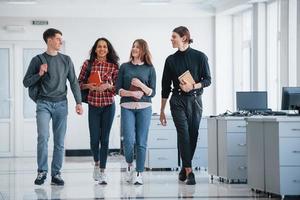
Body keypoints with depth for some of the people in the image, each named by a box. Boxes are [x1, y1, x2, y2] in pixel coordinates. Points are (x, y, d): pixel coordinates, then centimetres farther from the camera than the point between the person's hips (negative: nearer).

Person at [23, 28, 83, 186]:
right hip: (44, 103, -2)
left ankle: (56, 174, 7)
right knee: (43, 137, -17)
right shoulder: (38, 60, 5)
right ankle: (42, 171, -6)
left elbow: (74, 82, 10)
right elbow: (26, 82, 7)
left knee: (59, 141, 1)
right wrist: (39, 74, -9)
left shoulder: (66, 60, 11)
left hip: (61, 104, 2)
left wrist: (78, 102, 1)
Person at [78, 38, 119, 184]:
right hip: (93, 105, 0)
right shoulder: (88, 64, 3)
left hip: (108, 105, 0)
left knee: (105, 138, -1)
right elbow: (79, 83, 7)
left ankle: (102, 171, 5)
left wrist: (108, 86, -15)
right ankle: (96, 163, 29)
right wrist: (88, 86, -12)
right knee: (94, 138, 1)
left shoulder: (113, 66, 1)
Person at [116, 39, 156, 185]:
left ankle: (139, 174, 2)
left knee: (141, 142, -3)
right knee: (129, 139, -11)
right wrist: (131, 93, -11)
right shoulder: (124, 67, 9)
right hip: (127, 107, 0)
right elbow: (118, 89, 5)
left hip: (144, 107, 0)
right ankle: (129, 165, 16)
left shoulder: (149, 69, 8)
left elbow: (152, 92, 5)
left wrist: (141, 85, -11)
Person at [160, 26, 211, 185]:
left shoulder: (200, 57, 1)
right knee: (183, 133, -13)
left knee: (193, 134, 2)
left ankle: (185, 168, 21)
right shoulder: (171, 60, 7)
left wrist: (193, 86, -19)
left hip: (195, 100, 0)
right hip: (177, 100, 0)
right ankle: (189, 172, -17)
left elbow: (207, 80, 0)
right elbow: (165, 86, 10)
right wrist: (162, 111, 10)